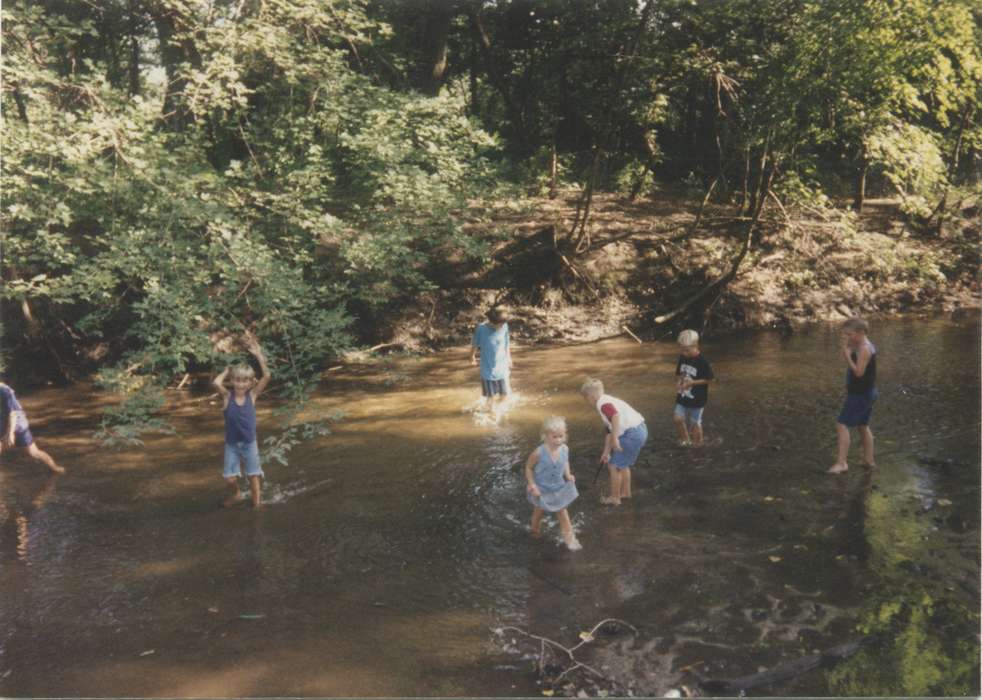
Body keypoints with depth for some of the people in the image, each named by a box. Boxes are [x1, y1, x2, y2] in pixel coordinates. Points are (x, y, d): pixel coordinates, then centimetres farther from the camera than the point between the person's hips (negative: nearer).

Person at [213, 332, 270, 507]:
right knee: (230, 478, 3)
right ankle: (235, 495, 34)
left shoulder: (252, 395, -9)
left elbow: (266, 376, -21)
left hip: (249, 443, 0)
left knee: (254, 476, 10)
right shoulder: (227, 396, -10)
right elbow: (216, 383, -31)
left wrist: (258, 354, -27)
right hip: (231, 444, 0)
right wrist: (226, 371, -13)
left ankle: (257, 503, 26)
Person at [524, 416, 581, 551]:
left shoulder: (565, 449, -20)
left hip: (559, 488, 2)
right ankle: (535, 532, 49)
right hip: (542, 489, -2)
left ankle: (569, 539, 23)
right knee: (539, 512, 21)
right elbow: (528, 467, -16)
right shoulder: (539, 453, -32)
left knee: (562, 513, 12)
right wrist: (532, 485, -19)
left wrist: (568, 475, -11)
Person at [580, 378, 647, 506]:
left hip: (632, 434, -10)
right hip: (640, 430, 10)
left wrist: (615, 439, -31)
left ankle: (614, 497, 16)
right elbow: (610, 431, 25)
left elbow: (616, 415, -31)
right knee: (623, 464, 27)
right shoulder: (607, 401, 20)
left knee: (614, 466, 5)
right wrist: (606, 452, 28)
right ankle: (625, 492, 40)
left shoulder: (602, 403, -10)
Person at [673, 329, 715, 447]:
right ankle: (685, 439, 18)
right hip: (682, 397, 5)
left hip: (697, 399, -5)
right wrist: (678, 382, -10)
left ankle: (696, 445, 26)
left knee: (695, 423, 7)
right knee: (677, 418, -5)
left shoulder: (702, 362, -19)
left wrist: (692, 382, -23)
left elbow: (710, 379, -14)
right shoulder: (682, 358, -2)